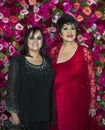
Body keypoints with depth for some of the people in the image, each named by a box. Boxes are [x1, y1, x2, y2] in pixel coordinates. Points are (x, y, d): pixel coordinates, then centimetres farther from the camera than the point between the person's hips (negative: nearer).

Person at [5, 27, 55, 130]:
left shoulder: (47, 60, 6)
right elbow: (12, 88, -7)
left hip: (46, 113, 4)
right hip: (27, 115, -4)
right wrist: (13, 113, -10)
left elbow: (52, 87, 9)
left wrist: (53, 113, 8)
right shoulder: (17, 61, -7)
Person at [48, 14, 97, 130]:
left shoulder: (85, 52, -7)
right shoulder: (53, 51, 0)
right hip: (58, 101, 2)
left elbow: (91, 80, -4)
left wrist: (92, 105, -4)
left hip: (78, 101, -2)